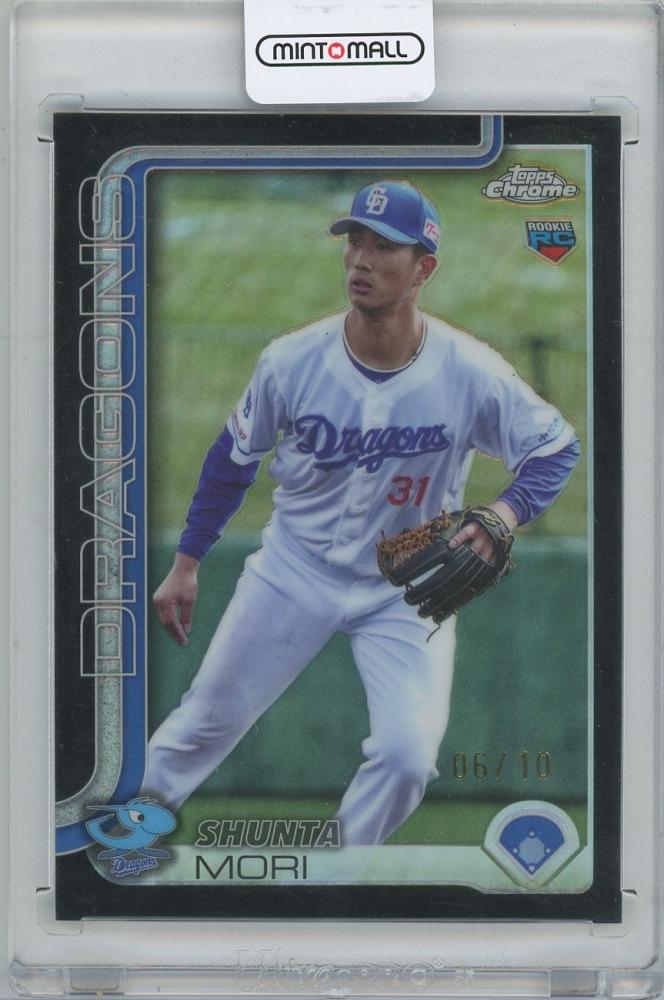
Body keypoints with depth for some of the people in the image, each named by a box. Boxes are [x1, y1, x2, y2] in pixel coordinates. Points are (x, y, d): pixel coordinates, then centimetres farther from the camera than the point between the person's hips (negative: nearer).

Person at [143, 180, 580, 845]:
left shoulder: (473, 374, -20)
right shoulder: (291, 360, -15)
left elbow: (556, 447, -6)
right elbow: (234, 459, 1)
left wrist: (504, 514, -26)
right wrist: (186, 563, 4)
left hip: (408, 588, -1)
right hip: (295, 567, 1)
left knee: (408, 756, -12)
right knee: (207, 721, 7)